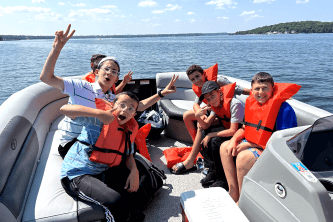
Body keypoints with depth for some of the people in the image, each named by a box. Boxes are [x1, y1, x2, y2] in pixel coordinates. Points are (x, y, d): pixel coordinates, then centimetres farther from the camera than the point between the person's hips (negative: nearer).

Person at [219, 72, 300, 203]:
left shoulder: (284, 109, -21)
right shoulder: (252, 103, 4)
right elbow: (245, 128, 15)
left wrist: (249, 144, -22)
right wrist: (234, 140, -7)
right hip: (253, 144, 9)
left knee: (244, 157, -31)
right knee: (225, 147, 5)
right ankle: (233, 192, 3)